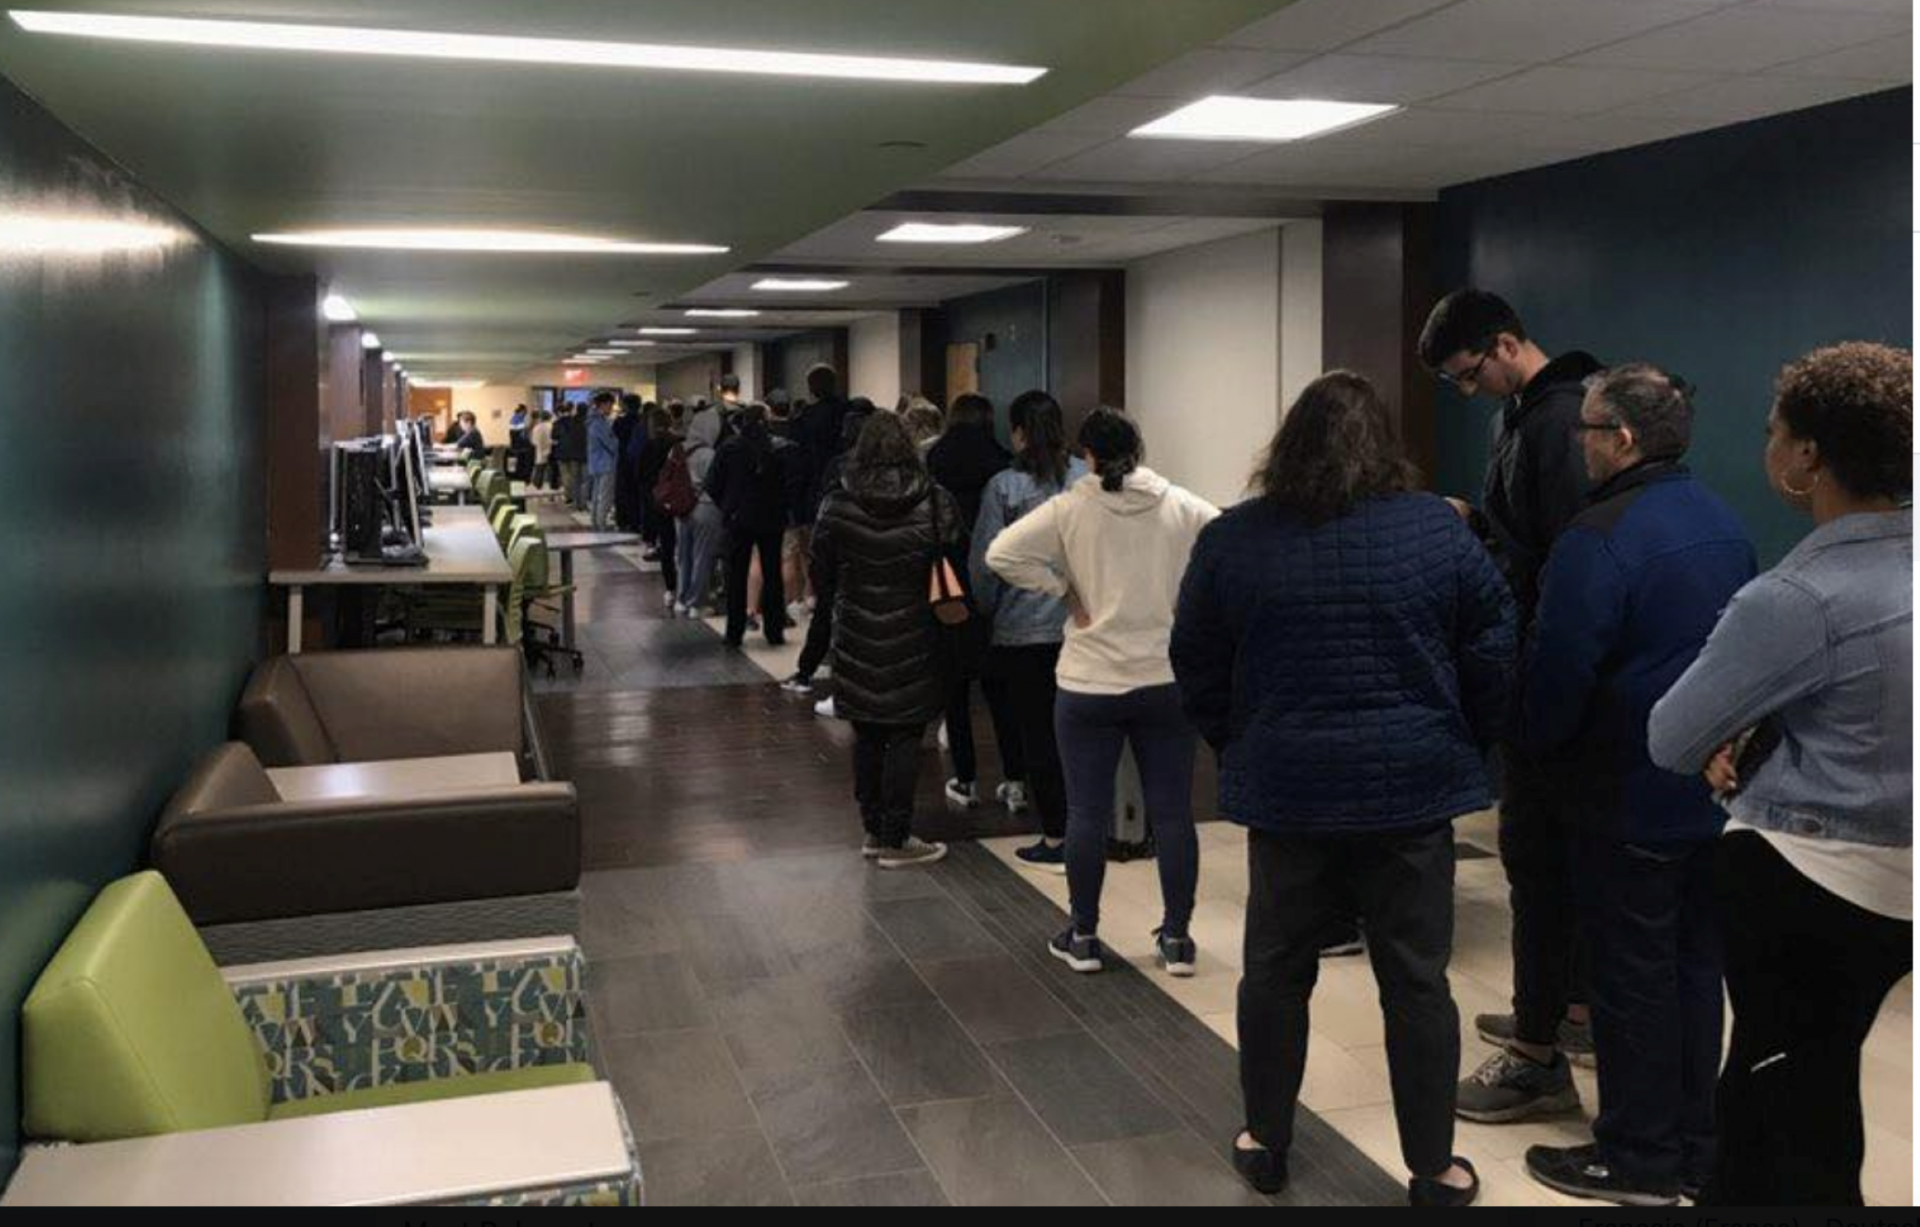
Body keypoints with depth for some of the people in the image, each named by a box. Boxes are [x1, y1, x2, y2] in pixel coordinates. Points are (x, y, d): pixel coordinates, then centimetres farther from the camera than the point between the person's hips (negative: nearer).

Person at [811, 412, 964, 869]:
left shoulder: (837, 505, -4)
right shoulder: (935, 503, -8)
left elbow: (821, 574, 3)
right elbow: (958, 567, -4)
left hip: (857, 642, 2)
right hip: (913, 642, -2)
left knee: (867, 736, 13)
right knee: (905, 738, 4)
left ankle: (874, 832, 22)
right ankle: (895, 841, 7)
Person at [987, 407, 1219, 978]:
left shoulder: (1070, 509, -7)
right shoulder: (1182, 506, -1)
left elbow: (1002, 553, -14)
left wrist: (1064, 593, -5)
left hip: (1089, 685, -1)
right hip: (1168, 681, 2)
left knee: (1087, 813, 8)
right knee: (1173, 812, 9)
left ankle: (1083, 937, 17)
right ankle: (1177, 938, 16)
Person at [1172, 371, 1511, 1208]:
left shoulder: (1233, 539, -2)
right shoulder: (1438, 529, -3)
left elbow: (1195, 667, 3)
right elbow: (1495, 653, -1)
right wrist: (1464, 746, 11)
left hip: (1284, 790, 1)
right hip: (1411, 789, 0)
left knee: (1276, 972, 14)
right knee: (1417, 982, 8)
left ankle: (1266, 1144, 26)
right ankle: (1433, 1170, 17)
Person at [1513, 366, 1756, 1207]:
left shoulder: (1599, 539, -20)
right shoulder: (1725, 525, 7)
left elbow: (1558, 671, -20)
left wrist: (1540, 745, -2)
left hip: (1632, 798, -8)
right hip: (1717, 789, 8)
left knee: (1632, 979, 4)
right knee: (1695, 966, 16)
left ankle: (1639, 1161, 15)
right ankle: (1693, 1150, 28)